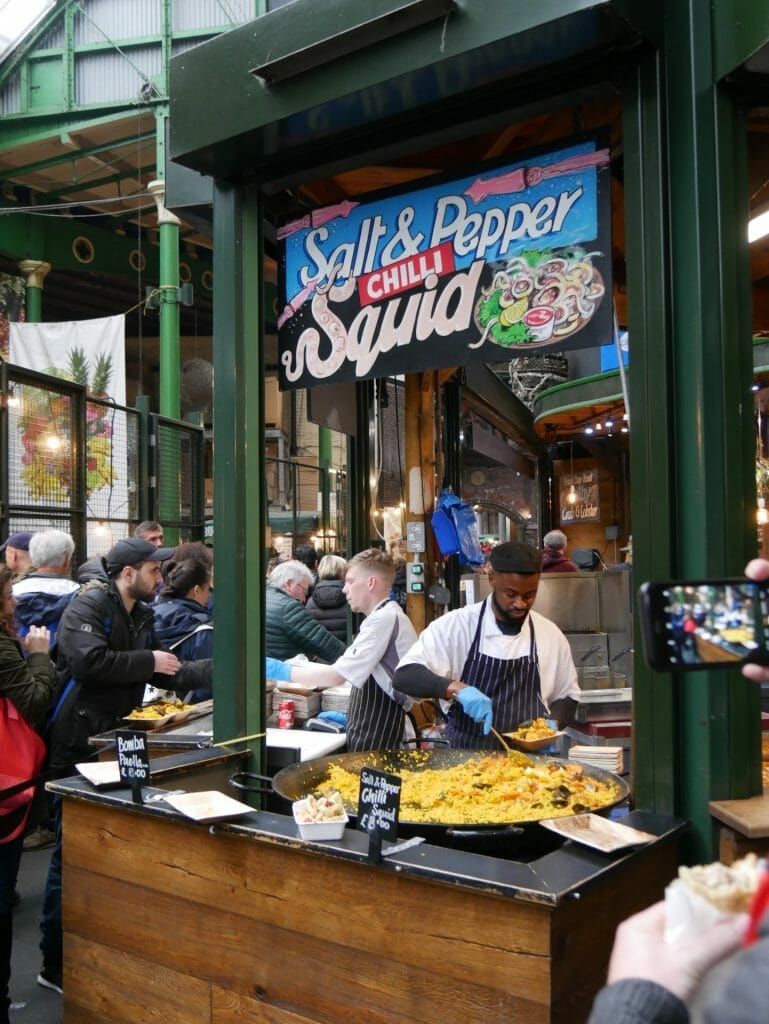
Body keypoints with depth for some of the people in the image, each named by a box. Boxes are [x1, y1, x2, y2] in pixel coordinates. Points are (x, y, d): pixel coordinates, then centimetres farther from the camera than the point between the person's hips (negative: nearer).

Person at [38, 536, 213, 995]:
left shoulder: (142, 616, 13)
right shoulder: (88, 607, -13)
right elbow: (90, 660, -31)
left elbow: (170, 674, 15)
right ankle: (57, 965, 16)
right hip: (76, 750, -8)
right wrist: (148, 661, -19)